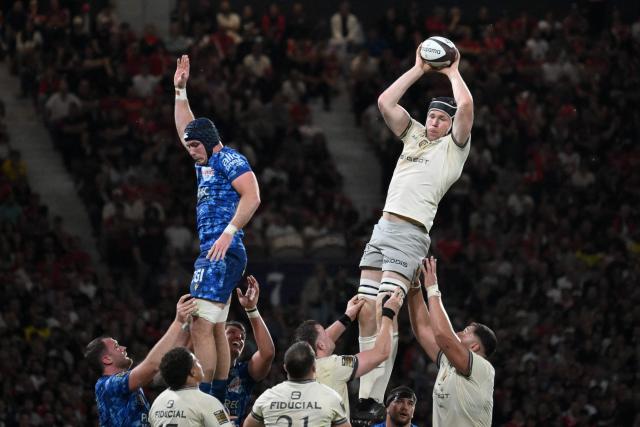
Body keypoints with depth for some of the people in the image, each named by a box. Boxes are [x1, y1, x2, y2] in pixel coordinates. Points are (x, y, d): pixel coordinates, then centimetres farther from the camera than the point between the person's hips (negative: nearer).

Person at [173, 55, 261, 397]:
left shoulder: (229, 159, -4)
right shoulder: (206, 165, 23)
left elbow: (252, 197, -16)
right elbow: (186, 131, 37)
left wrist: (228, 232, -24)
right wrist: (180, 92, 33)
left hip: (222, 252, -11)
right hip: (210, 253, 11)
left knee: (201, 325, -19)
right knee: (215, 328, 9)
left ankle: (203, 395, -26)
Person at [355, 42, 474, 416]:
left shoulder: (455, 146, 4)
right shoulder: (414, 135, 22)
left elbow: (466, 107, -11)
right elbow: (385, 102, 18)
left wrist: (453, 72, 5)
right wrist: (419, 70, 17)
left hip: (411, 234, -7)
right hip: (383, 228, 7)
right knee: (366, 312, 0)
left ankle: (375, 399, -20)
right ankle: (362, 393, 1)